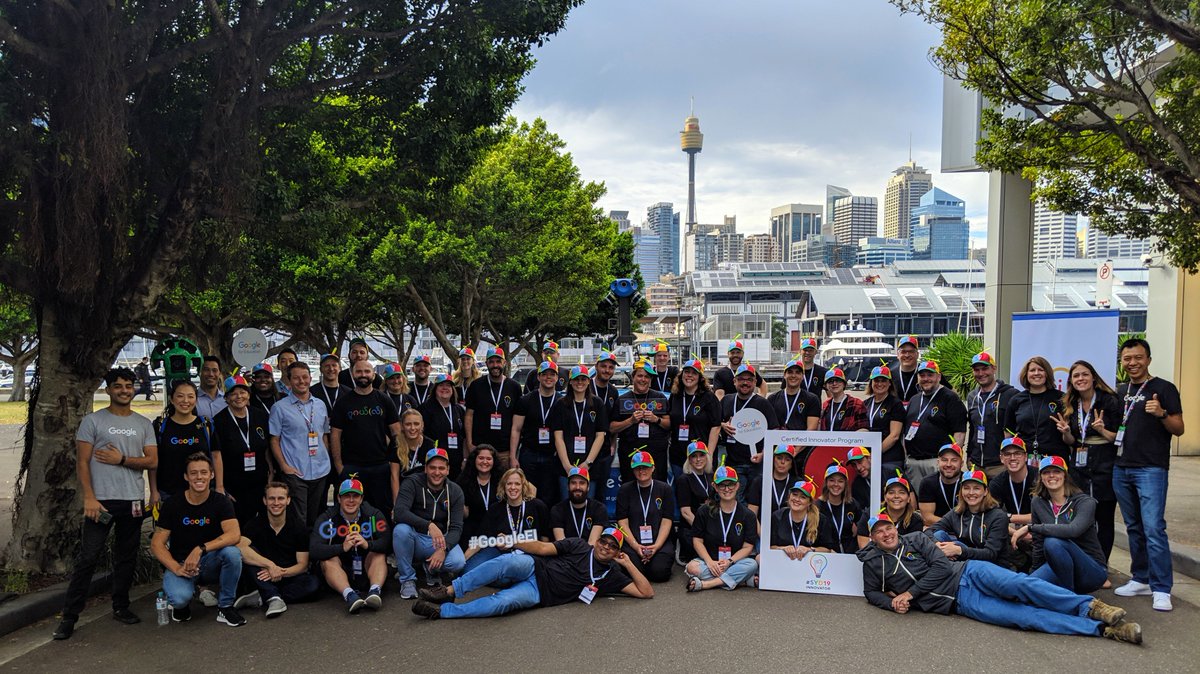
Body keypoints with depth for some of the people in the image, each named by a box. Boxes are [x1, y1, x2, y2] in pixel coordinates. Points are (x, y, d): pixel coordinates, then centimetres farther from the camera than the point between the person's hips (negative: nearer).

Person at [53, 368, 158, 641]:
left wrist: (122, 459, -10)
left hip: (133, 501, 4)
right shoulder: (93, 421, 1)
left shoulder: (144, 424, 11)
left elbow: (152, 461, 4)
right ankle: (69, 616, 2)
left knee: (126, 557, 11)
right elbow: (82, 462, -3)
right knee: (87, 558, -5)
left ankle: (121, 608, 23)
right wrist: (89, 497, -12)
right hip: (101, 500, -4)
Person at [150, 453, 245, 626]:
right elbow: (156, 544, -6)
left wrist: (200, 549, -34)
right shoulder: (172, 505, -5)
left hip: (210, 563, 1)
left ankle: (225, 607, -11)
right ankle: (181, 604, 7)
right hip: (179, 563, -1)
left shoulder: (221, 502, -7)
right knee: (180, 598, -34)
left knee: (232, 552, -32)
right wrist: (177, 568, -22)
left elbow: (234, 534, -23)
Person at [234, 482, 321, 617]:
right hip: (263, 580, -1)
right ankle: (274, 598, -33)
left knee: (313, 584, -29)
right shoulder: (256, 524, -4)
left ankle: (261, 598, -25)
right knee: (247, 557, -27)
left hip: (288, 578, 1)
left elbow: (302, 564, -2)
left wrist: (280, 572, -21)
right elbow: (240, 548, -25)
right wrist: (270, 565, -31)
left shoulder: (297, 528, 0)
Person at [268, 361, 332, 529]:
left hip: (321, 471, 4)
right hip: (295, 473, -4)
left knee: (317, 519, 12)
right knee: (298, 521, -5)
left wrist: (326, 461, 9)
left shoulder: (320, 405, 11)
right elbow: (274, 440, -3)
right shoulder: (280, 408, -3)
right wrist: (283, 465, -13)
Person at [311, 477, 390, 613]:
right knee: (328, 560, -28)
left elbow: (387, 542, -17)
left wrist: (368, 544, -37)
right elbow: (314, 551, -21)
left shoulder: (374, 515, -4)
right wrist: (343, 547, -35)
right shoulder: (327, 519, -7)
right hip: (340, 573, -1)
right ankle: (349, 595, -50)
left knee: (379, 554, -24)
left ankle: (375, 591, -47)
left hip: (367, 571, 1)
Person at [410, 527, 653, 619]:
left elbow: (647, 592, 7)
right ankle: (449, 591, -30)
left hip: (538, 592, 0)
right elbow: (543, 548, 5)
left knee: (503, 601, -33)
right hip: (532, 568, 0)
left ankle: (442, 610, -27)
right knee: (512, 560, -37)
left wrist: (628, 564, -2)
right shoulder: (579, 546, 11)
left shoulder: (611, 574, 11)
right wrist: (510, 542, -8)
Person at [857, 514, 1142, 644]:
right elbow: (872, 592, 16)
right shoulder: (872, 563, 7)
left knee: (1020, 584, -30)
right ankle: (1102, 629, -25)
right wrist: (891, 602, -7)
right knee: (1025, 616, -18)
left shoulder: (915, 539, 4)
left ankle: (1090, 606, -26)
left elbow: (941, 567, -5)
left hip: (967, 573, 1)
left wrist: (910, 593, -10)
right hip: (960, 602, -1)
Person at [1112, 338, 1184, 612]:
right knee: (1134, 528, 13)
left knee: (1153, 529, -12)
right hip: (1121, 468, 6)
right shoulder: (1121, 392, 15)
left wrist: (1162, 414, -24)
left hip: (1151, 469, -6)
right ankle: (1141, 579, 22)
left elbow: (1179, 429, -7)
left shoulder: (1164, 389, -3)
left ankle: (1161, 589, -9)